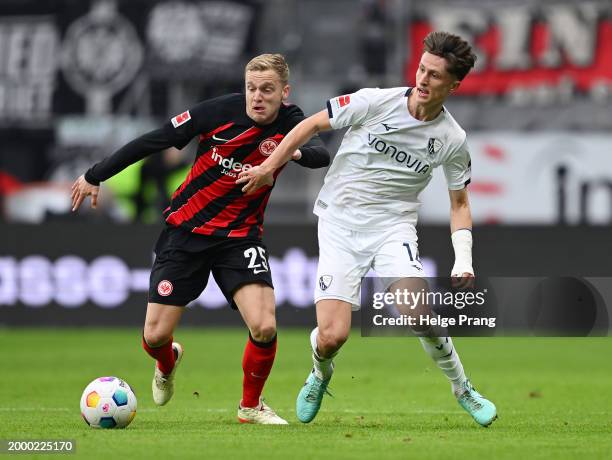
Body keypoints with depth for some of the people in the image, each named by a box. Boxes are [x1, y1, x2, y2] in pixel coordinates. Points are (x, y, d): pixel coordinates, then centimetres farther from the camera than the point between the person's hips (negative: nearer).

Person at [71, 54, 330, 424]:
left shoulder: (290, 123, -10)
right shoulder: (220, 111, -16)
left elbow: (322, 156, -29)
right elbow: (154, 141, -7)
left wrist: (298, 151, -52)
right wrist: (95, 176, 1)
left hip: (241, 237, 0)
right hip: (186, 230, 0)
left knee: (265, 328, -20)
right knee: (155, 338, -2)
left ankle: (251, 405, 9)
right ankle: (168, 364, 39)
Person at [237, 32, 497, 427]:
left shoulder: (452, 140, -4)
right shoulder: (374, 102, -11)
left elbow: (459, 203, 9)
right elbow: (312, 125, 3)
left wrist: (464, 260, -4)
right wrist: (269, 167, 5)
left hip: (393, 224, 0)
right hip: (340, 224, 0)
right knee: (332, 338, -13)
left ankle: (463, 391, -1)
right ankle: (321, 373, 26)